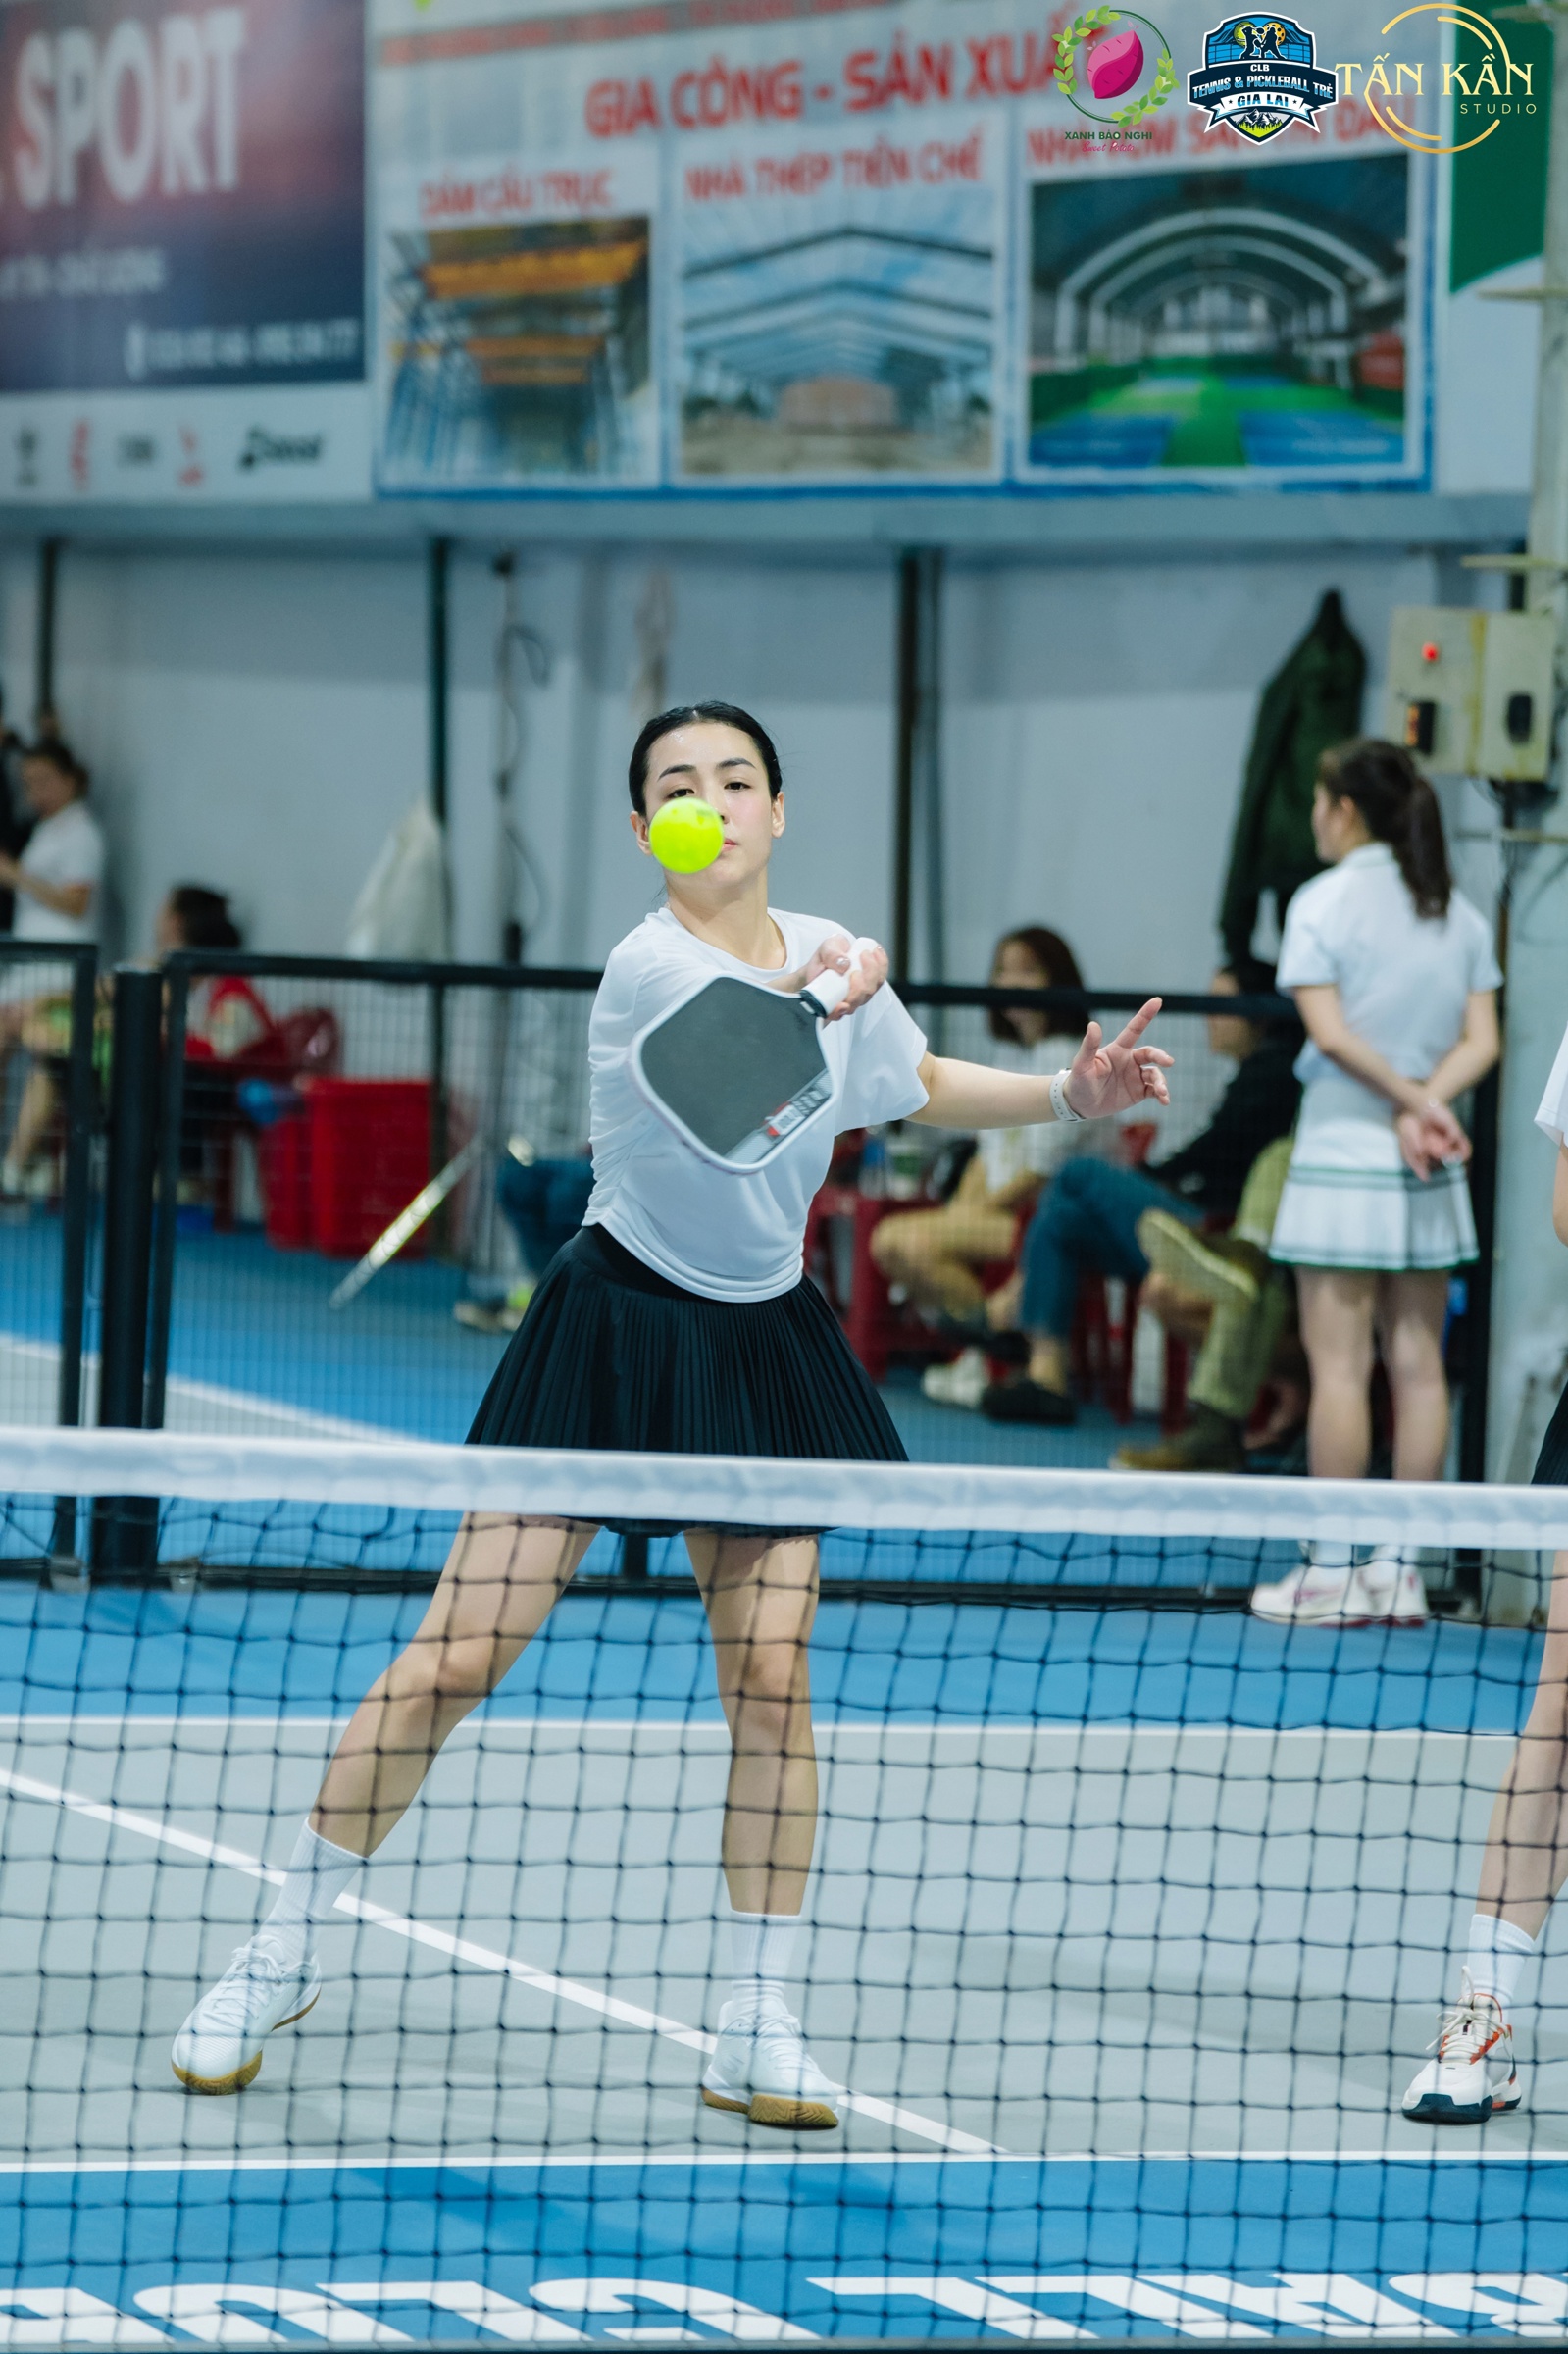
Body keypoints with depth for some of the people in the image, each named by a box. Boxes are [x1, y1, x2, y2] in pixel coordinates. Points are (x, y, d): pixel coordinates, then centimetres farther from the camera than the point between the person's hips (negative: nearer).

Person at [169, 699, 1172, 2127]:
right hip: (619, 1328, -5)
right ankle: (285, 1957, 7)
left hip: (764, 1355, 5)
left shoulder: (830, 953, 5)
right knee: (457, 1659, -6)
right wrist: (835, 994, -13)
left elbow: (918, 1087, 22)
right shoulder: (652, 968, -17)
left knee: (770, 1674, -1)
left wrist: (1073, 1095, 12)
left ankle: (759, 2032, 7)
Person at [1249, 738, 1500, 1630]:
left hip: (1345, 1156, -5)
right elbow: (1482, 1041, 2)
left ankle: (1330, 1573, -2)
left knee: (1340, 1365, -4)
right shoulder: (1461, 913, 9)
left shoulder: (1324, 902, -7)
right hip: (1432, 1169, 5)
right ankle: (1399, 1569, 7)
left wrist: (1412, 1101, -10)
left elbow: (1331, 1031, -15)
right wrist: (1425, 1108, -8)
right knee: (1418, 1363, 5)